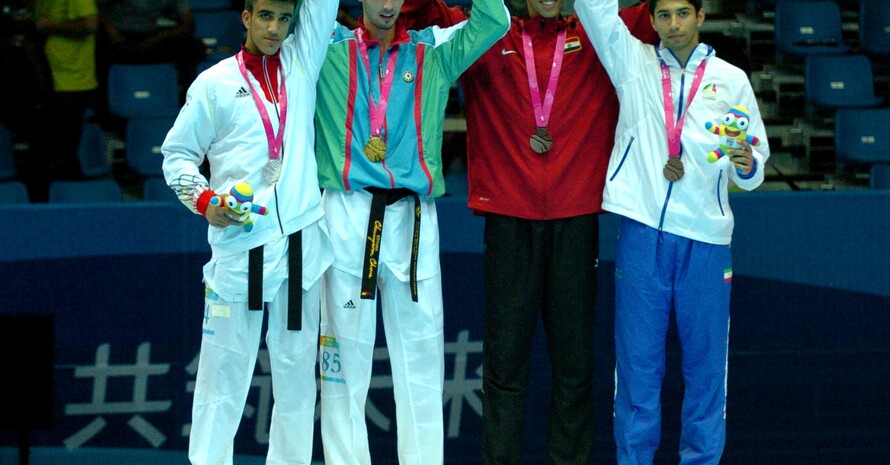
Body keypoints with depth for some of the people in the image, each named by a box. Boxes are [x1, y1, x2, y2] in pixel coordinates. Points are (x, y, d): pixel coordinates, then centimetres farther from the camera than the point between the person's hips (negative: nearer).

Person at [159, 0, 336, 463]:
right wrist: (203, 199, -6)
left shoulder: (301, 61, 12)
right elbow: (177, 152, 9)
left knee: (296, 367, 6)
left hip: (299, 238, 3)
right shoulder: (215, 84, 5)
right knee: (224, 367, -4)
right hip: (238, 242, -3)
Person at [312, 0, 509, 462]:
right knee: (345, 351, -1)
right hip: (348, 212, -1)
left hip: (414, 216, 1)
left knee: (420, 354, 0)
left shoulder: (433, 51, 13)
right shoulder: (330, 48, 10)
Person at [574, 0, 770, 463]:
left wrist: (747, 165, -14)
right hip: (642, 229, 0)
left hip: (705, 236, 0)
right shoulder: (633, 61, 9)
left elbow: (753, 167, 8)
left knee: (704, 356, 2)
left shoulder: (731, 79, 8)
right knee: (637, 357, 2)